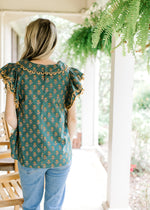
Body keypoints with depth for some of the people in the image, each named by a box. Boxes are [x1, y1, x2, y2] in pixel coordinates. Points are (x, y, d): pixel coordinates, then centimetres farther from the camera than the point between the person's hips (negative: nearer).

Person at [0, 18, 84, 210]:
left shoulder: (16, 72, -12)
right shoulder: (67, 74, -10)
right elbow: (72, 119, -6)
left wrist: (23, 134, 10)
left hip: (29, 151, 0)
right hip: (60, 154, 1)